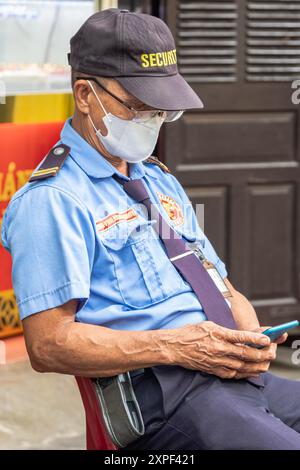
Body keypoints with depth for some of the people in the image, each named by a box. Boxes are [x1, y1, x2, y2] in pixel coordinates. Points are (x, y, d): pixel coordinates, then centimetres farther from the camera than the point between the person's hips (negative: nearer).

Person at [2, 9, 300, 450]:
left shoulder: (162, 182, 25)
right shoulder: (51, 201, -3)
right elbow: (49, 344, -11)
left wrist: (252, 338, 3)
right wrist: (175, 347, -17)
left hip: (238, 376, 8)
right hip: (161, 391, -8)